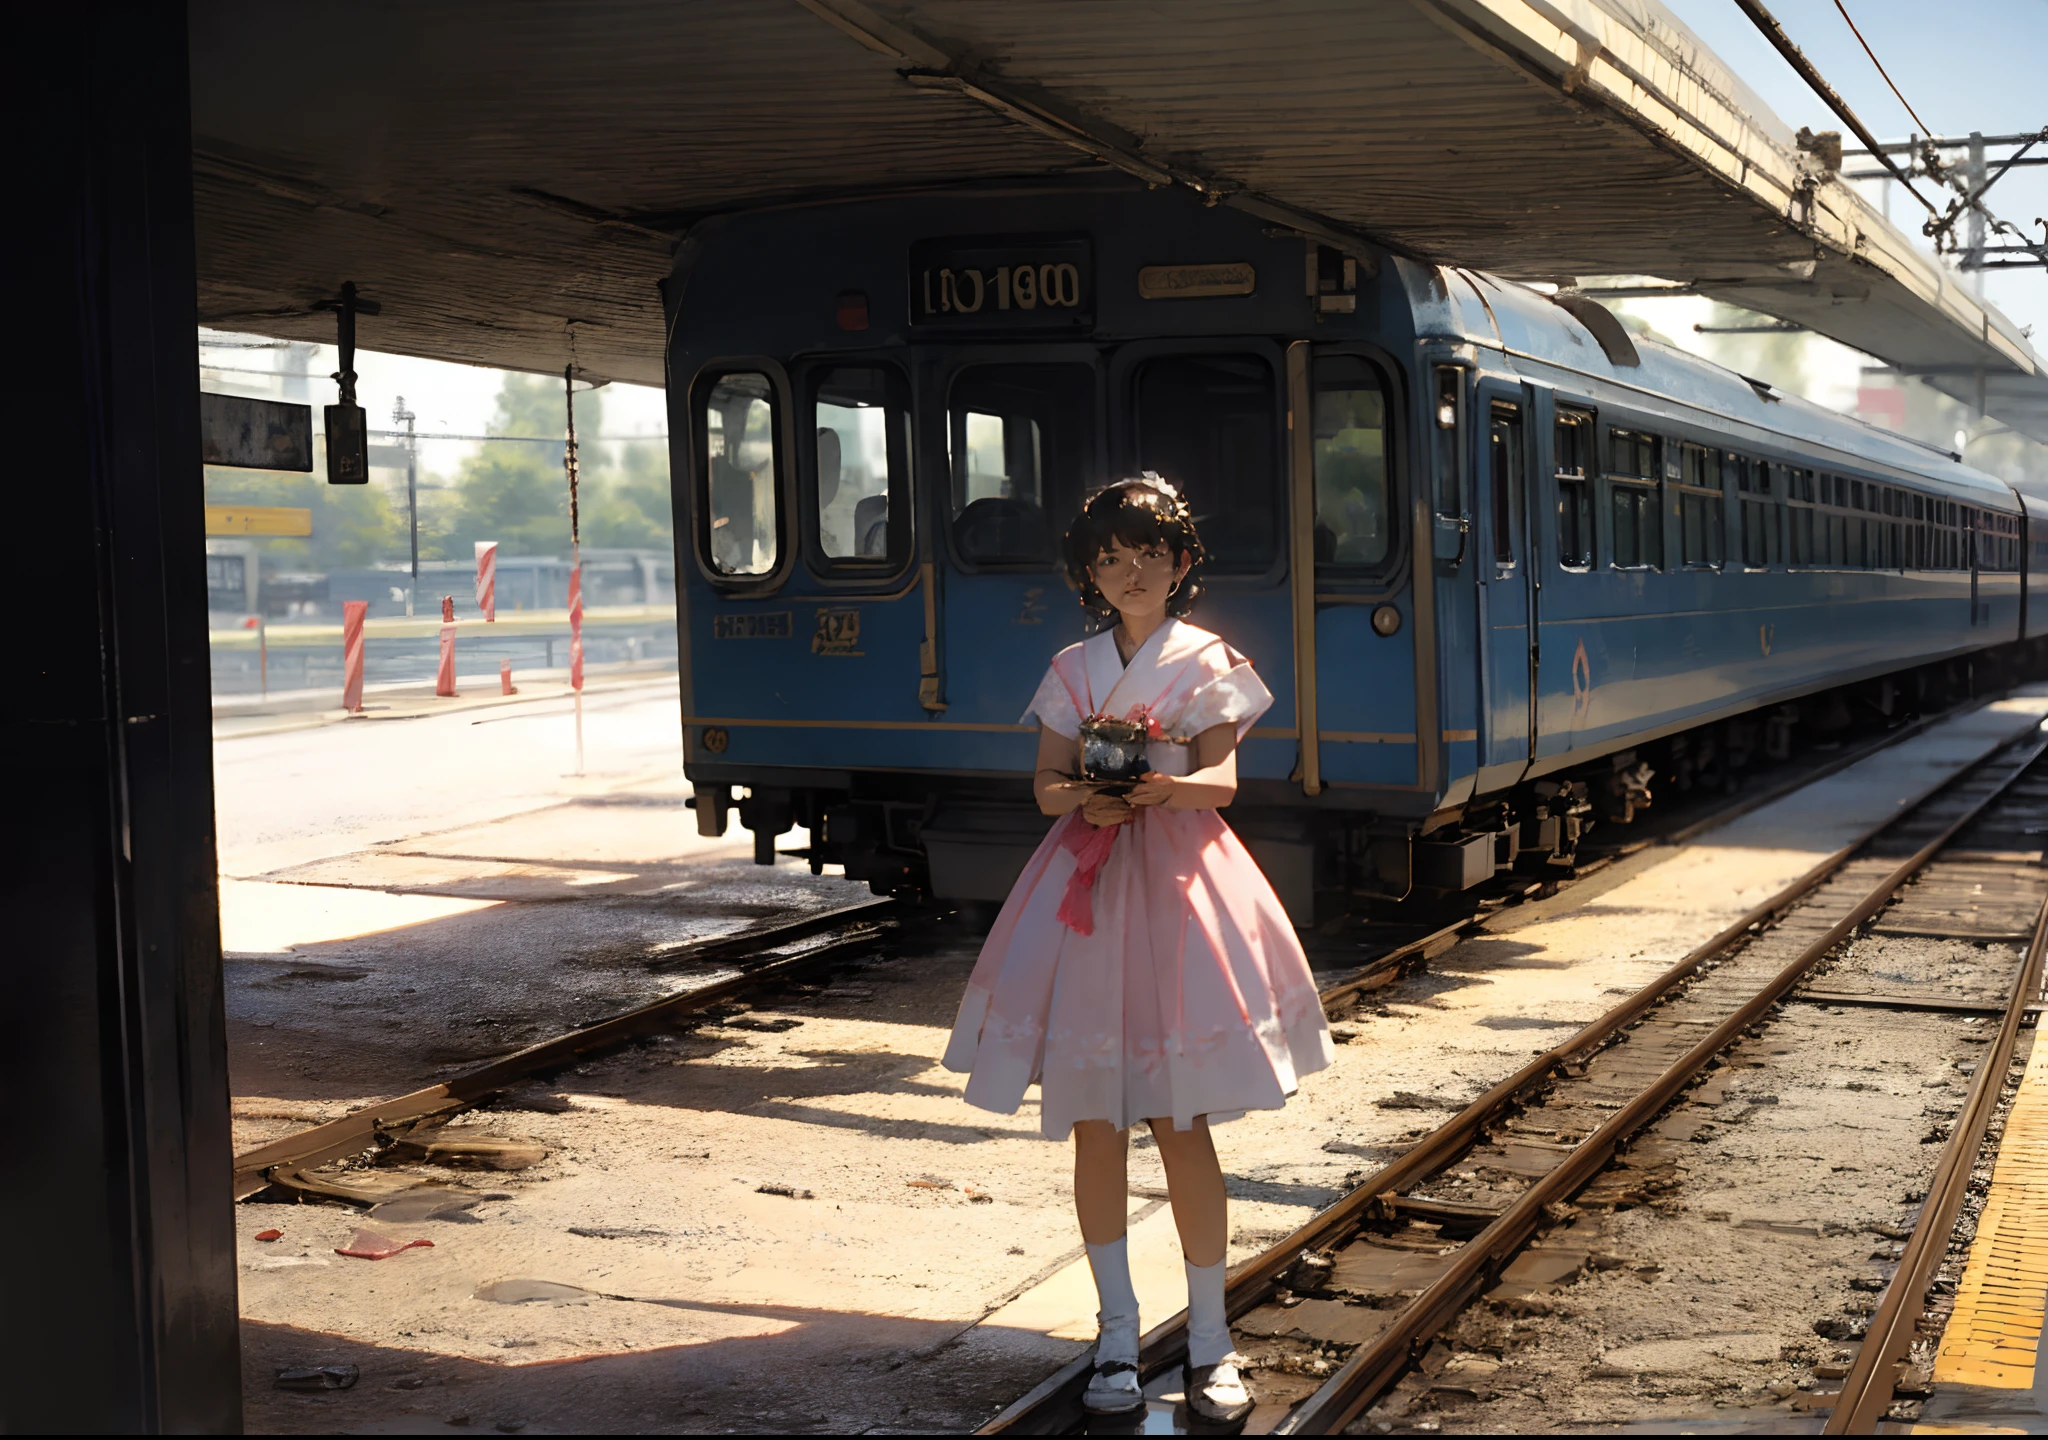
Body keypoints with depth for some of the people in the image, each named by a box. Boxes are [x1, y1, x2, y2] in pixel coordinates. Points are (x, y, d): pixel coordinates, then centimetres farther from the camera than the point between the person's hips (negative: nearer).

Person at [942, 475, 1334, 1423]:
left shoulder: (1206, 662, 3)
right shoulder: (1074, 669, 11)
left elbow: (1222, 780, -6)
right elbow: (1045, 782, 6)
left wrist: (1168, 786, -28)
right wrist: (1085, 797, -16)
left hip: (1177, 878, -3)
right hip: (1087, 878, 3)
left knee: (1179, 1122, -4)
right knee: (1092, 1121, 2)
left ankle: (1209, 1343, 6)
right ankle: (1117, 1335, 13)